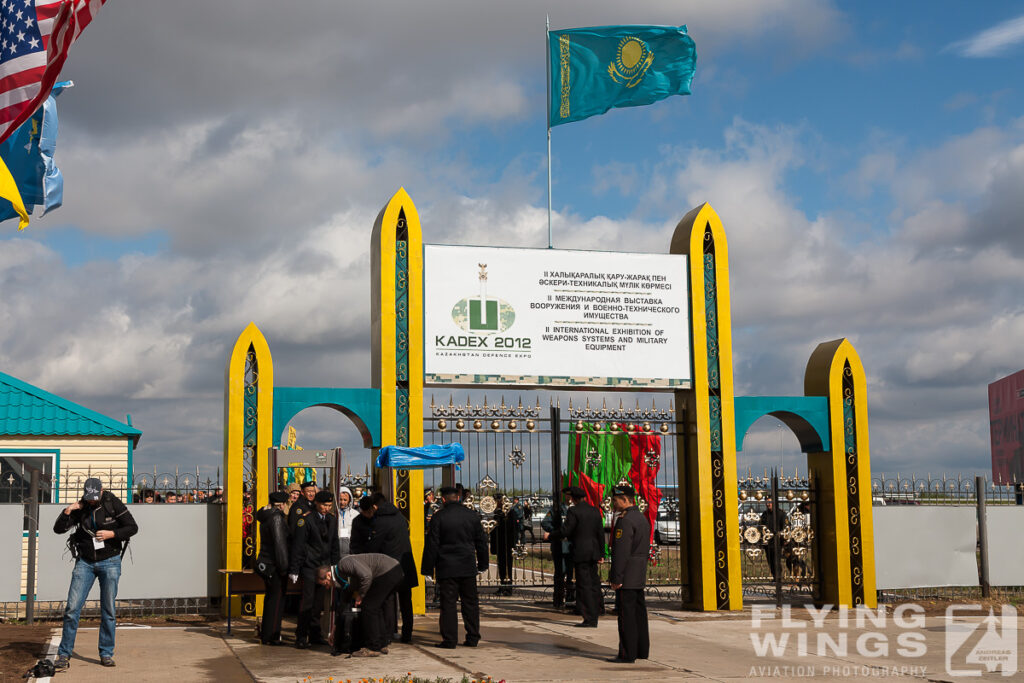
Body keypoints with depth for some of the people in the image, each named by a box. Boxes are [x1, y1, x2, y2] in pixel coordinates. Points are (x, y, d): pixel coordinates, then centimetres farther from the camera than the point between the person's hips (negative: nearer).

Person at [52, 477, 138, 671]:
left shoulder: (113, 504, -5)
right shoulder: (80, 508, 0)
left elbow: (133, 527, -4)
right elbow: (58, 529, 1)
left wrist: (112, 534, -18)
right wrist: (67, 512, -14)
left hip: (109, 562, -1)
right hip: (85, 562, 1)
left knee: (108, 610, 1)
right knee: (72, 608, -7)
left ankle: (106, 653, 12)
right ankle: (64, 655, -1)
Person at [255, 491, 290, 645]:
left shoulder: (266, 517, 11)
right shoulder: (276, 517, -17)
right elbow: (279, 543, -20)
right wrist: (284, 567, -18)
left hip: (265, 563, 9)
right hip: (274, 565, -9)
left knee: (271, 599, 18)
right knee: (276, 599, -2)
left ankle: (265, 633, 27)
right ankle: (270, 637, 2)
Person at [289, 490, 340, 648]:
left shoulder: (332, 519, 10)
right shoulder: (306, 519, -9)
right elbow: (297, 545, -9)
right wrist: (294, 570, -11)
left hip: (325, 565, 6)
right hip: (309, 565, -6)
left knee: (319, 601, 7)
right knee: (308, 601, -8)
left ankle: (315, 635, 15)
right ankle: (301, 637, -2)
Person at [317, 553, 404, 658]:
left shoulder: (344, 564, -12)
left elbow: (366, 575, -24)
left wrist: (360, 596, -9)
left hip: (388, 571, -10)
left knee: (368, 607, -5)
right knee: (376, 608, 18)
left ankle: (373, 648, -1)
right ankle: (382, 645, 22)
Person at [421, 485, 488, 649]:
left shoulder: (438, 517, -6)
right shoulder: (472, 515, 6)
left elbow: (432, 545, -6)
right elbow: (481, 542, 12)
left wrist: (428, 568, 0)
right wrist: (482, 564, 21)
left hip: (446, 568, -3)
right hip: (468, 568, 3)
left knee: (448, 603, 0)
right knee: (470, 602, 11)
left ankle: (449, 640, -1)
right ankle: (473, 638, 13)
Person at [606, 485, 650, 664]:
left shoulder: (625, 521, -17)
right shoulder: (642, 518, 14)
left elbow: (621, 552, -22)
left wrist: (616, 578, -19)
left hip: (627, 576, -10)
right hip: (640, 577, 10)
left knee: (626, 615, -6)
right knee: (639, 612, 14)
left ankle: (627, 654, -4)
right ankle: (642, 650, 20)